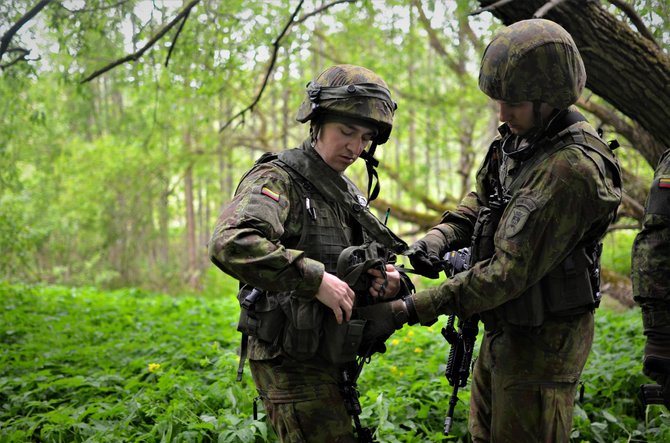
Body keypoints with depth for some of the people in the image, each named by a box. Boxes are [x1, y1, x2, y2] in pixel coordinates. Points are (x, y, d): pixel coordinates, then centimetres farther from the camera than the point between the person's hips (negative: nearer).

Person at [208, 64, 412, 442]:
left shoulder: (348, 193, 14)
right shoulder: (279, 179, -13)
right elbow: (231, 244, -33)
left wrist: (392, 282, -6)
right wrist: (316, 279, -32)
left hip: (331, 363, 9)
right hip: (291, 365, -9)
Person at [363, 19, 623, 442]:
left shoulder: (573, 170, -28)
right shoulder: (520, 137, 1)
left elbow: (512, 271, -29)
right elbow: (481, 200, 17)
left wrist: (411, 310, -28)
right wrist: (439, 236, -5)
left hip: (542, 339, -9)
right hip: (503, 328, 9)